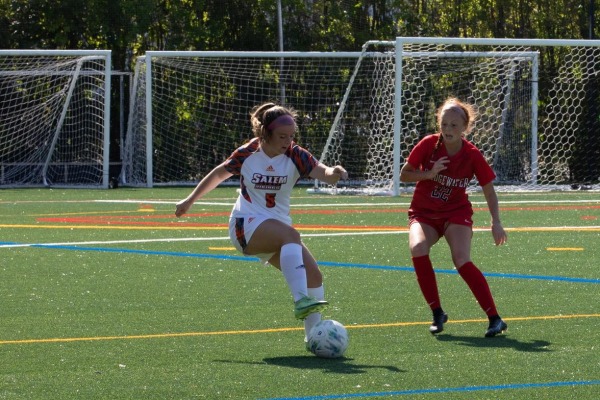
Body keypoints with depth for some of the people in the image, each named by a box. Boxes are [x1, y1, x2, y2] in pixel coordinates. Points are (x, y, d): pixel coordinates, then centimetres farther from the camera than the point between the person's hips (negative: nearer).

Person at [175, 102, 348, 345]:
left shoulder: (295, 156, -5)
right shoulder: (247, 154, -6)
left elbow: (320, 171, -23)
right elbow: (219, 173, 12)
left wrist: (333, 173, -48)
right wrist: (190, 200, 20)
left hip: (278, 224, 4)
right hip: (247, 225, -4)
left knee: (313, 274, -11)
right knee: (291, 235, -35)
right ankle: (301, 301, -49)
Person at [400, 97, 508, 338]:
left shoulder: (472, 155, -12)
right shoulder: (428, 145, -12)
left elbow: (489, 190, -1)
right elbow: (404, 175, -3)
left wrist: (496, 223, -11)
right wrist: (429, 174, -21)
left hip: (457, 213, -1)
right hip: (423, 213, 1)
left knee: (462, 261, -25)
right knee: (418, 248, -29)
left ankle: (495, 319, -18)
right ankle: (437, 313, -13)